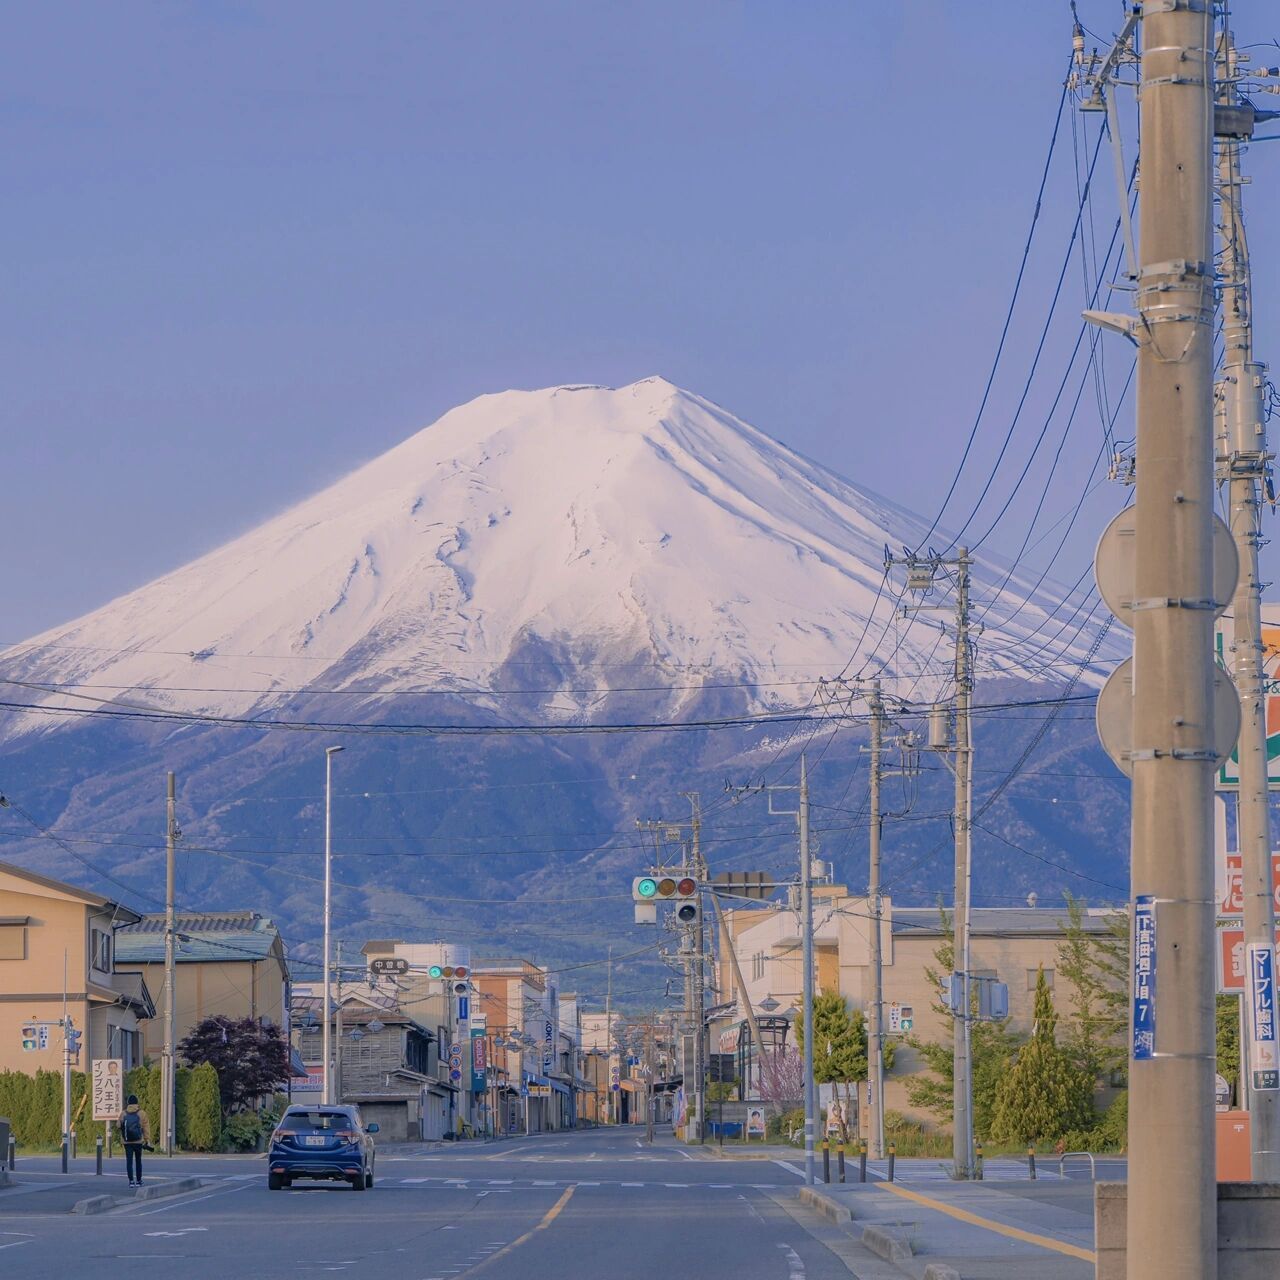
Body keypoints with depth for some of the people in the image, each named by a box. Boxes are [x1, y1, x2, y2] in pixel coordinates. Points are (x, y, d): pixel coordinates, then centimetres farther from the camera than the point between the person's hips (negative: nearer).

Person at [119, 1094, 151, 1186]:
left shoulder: (123, 1114, 0)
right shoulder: (141, 1113, -4)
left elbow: (119, 1126, 5)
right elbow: (146, 1127, -5)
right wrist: (147, 1140, -1)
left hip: (127, 1141, 0)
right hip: (138, 1141, 0)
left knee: (129, 1160, 2)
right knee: (138, 1160, 12)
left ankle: (131, 1180, -7)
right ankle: (138, 1180, 15)